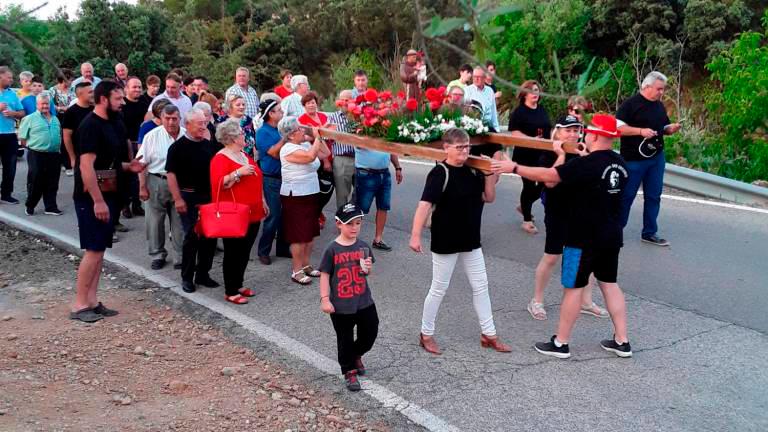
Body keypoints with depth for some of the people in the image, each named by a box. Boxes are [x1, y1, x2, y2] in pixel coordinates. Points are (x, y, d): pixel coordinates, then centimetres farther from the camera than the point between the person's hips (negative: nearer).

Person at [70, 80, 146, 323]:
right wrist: (98, 201, -24)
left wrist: (128, 166, 6)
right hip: (93, 199, -9)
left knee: (100, 249, 10)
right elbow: (86, 165, -22)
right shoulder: (91, 125, -15)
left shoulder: (111, 124, 13)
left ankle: (92, 301, 17)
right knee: (94, 250, -7)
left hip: (107, 196, 9)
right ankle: (79, 305, 2)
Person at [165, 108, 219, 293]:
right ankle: (187, 277, 9)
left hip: (209, 196, 5)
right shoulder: (178, 147, -6)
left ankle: (203, 274, 20)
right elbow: (171, 173, -10)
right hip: (189, 197, -5)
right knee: (192, 236, -4)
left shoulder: (209, 145, 11)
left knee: (211, 236, 7)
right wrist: (177, 199, -15)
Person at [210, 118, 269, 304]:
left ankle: (239, 285, 26)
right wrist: (239, 172, -28)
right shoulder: (221, 158, -11)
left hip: (252, 214, 8)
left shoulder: (245, 155, 16)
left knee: (245, 252, 14)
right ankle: (230, 292, 7)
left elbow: (256, 181, 24)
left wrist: (262, 202, 23)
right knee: (233, 253, -1)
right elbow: (218, 184, -23)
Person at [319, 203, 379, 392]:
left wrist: (368, 268, -12)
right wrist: (325, 299, -11)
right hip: (341, 306, -4)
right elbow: (325, 275, -7)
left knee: (370, 333, 13)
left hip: (364, 302, 4)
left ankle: (356, 355, 42)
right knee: (345, 339, 8)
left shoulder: (363, 246, -1)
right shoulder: (332, 249, -12)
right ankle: (349, 372, 26)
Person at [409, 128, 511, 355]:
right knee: (439, 288, 6)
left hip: (471, 240, 7)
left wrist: (490, 174, -9)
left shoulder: (472, 171, 3)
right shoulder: (440, 173, -18)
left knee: (481, 286, 12)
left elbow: (489, 198, 6)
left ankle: (488, 334, 24)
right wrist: (416, 235, -33)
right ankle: (426, 334, 22)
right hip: (445, 241, -7)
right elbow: (425, 204, -26)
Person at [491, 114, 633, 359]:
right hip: (611, 237, 8)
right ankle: (621, 341, 19)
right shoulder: (620, 164, 4)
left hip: (584, 238, -7)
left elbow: (548, 176, -21)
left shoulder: (587, 164, -20)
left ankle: (560, 344, 11)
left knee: (573, 287, 2)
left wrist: (514, 167, -12)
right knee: (609, 283, 16)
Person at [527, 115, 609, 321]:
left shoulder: (583, 153, 5)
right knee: (551, 257, 3)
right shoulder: (549, 155, -10)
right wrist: (561, 155, -27)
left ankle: (586, 302, 23)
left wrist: (585, 157, -17)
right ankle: (536, 301, 18)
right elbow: (550, 182, -24)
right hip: (558, 214, -5)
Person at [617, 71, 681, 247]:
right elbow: (618, 127, -16)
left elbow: (663, 128, 21)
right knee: (627, 195, 3)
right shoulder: (631, 104, -10)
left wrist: (671, 129, -2)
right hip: (634, 159, -6)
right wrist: (641, 131, -25)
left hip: (657, 158, 6)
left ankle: (650, 233, 19)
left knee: (653, 196, 9)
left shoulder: (660, 106, 11)